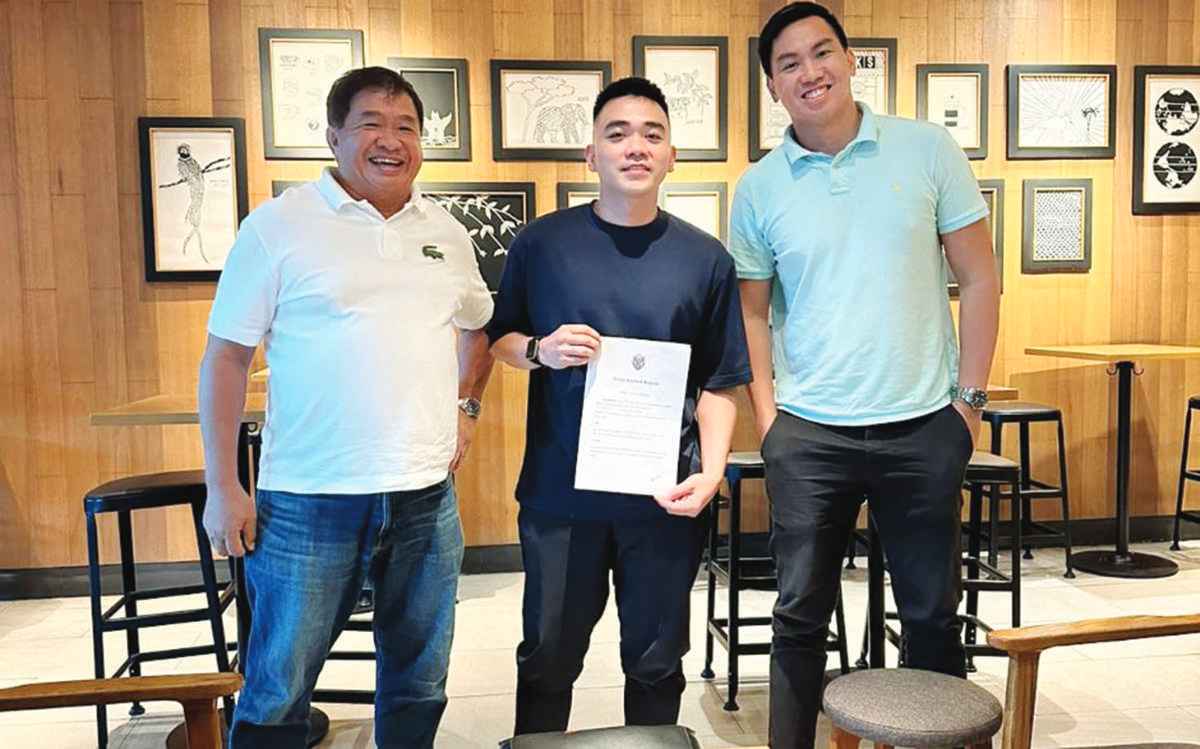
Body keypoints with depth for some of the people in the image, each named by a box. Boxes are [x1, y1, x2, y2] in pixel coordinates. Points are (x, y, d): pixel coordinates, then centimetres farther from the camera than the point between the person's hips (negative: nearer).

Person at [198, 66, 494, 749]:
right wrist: (223, 488, -6)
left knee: (420, 679, 17)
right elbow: (226, 358, -3)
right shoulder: (279, 226, -5)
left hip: (427, 495, 4)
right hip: (309, 502, -4)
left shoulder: (447, 233, 9)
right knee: (278, 691, 8)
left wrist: (468, 406, 10)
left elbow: (478, 327, 25)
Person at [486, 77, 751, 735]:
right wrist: (540, 350, -12)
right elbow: (499, 340, 9)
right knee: (547, 659, 14)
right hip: (559, 490, 0)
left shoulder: (706, 259, 2)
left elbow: (719, 384, 4)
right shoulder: (541, 243, 0)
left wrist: (710, 473, -8)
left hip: (666, 497, 1)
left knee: (656, 663, 15)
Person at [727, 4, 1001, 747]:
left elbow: (980, 279, 2)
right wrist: (766, 413, -1)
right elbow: (753, 309, 7)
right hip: (807, 434, 1)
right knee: (801, 613, 11)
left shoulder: (928, 149, -1)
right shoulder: (759, 188, 2)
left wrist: (970, 397, -2)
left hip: (923, 427, 0)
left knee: (934, 613, 13)